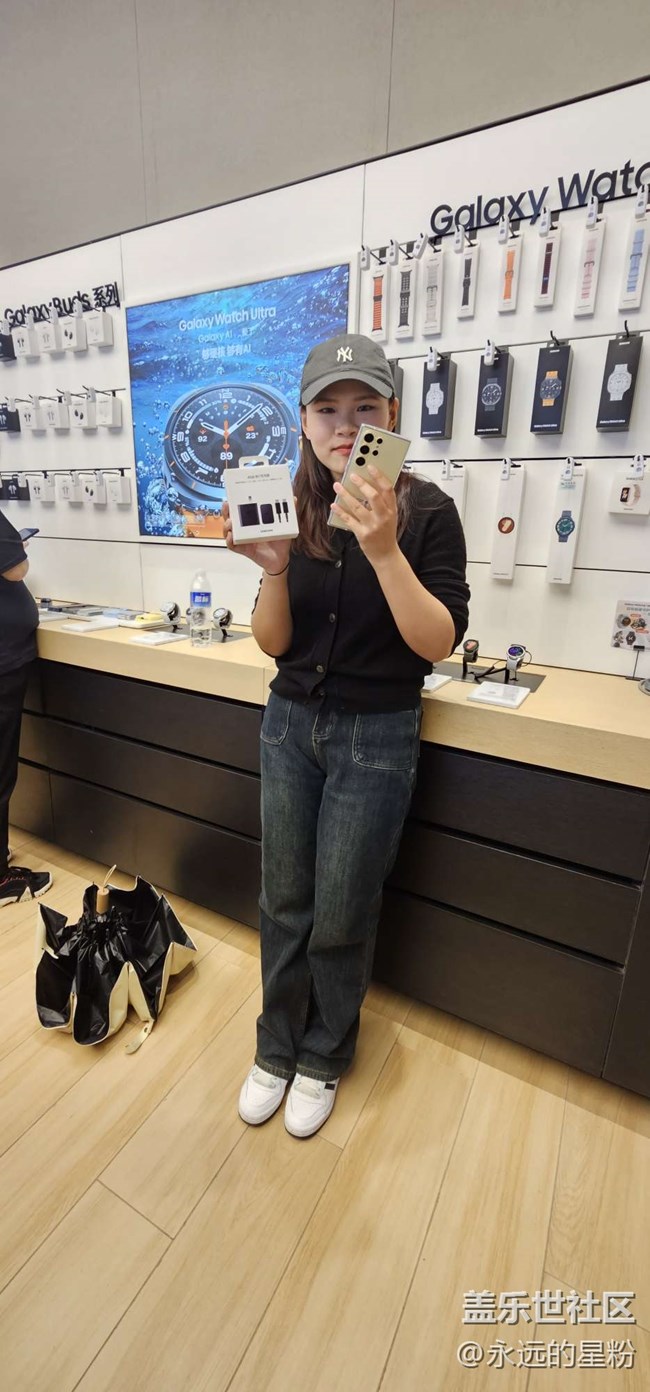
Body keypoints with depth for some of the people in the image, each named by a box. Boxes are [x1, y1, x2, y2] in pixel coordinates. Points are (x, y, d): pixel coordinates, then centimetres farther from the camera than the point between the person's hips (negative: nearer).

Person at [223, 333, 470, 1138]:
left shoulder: (426, 509, -8)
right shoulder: (292, 509, 1)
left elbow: (439, 642, -15)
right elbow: (273, 644, -1)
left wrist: (384, 551, -27)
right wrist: (274, 568, -19)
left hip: (376, 738, -3)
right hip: (290, 725, 4)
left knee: (340, 919, 10)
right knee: (283, 904, 14)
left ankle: (324, 1058, 40)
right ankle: (276, 1048, 41)